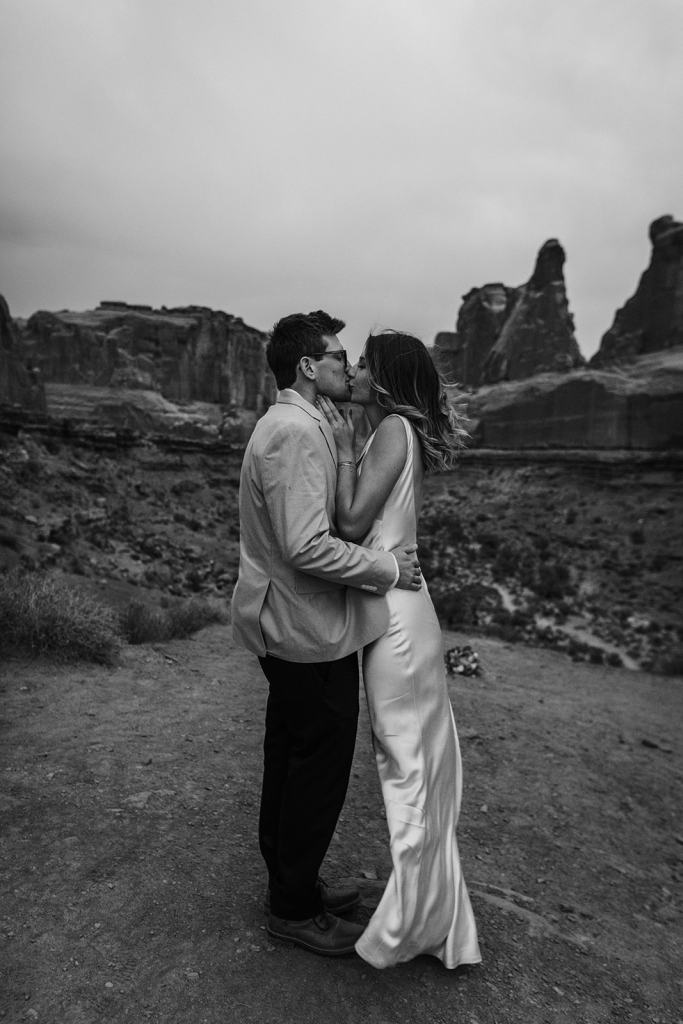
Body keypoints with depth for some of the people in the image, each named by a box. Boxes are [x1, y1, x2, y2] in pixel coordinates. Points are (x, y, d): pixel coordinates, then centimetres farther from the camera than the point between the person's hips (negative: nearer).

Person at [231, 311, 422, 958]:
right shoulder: (298, 432, -21)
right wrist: (388, 568, -16)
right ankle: (295, 910, 29)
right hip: (311, 635, -11)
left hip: (284, 630, 11)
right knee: (320, 772, 8)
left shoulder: (283, 425, 13)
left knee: (289, 765, 22)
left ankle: (290, 885, 43)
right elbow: (308, 548, -29)